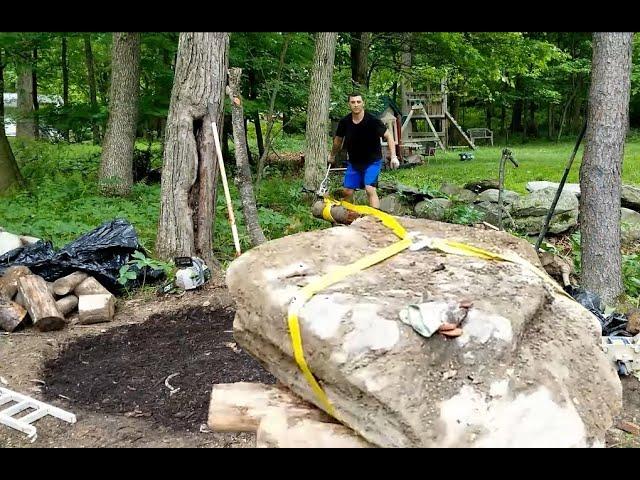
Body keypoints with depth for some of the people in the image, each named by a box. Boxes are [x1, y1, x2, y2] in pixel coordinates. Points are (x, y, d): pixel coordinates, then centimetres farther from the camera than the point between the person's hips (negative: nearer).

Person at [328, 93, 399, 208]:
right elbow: (338, 140, 10)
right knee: (347, 191, 6)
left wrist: (393, 156, -24)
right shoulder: (344, 122, -8)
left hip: (372, 161, -4)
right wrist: (332, 156, 24)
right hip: (353, 162, 4)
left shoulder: (373, 121, -20)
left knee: (370, 189, -21)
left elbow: (388, 136, -14)